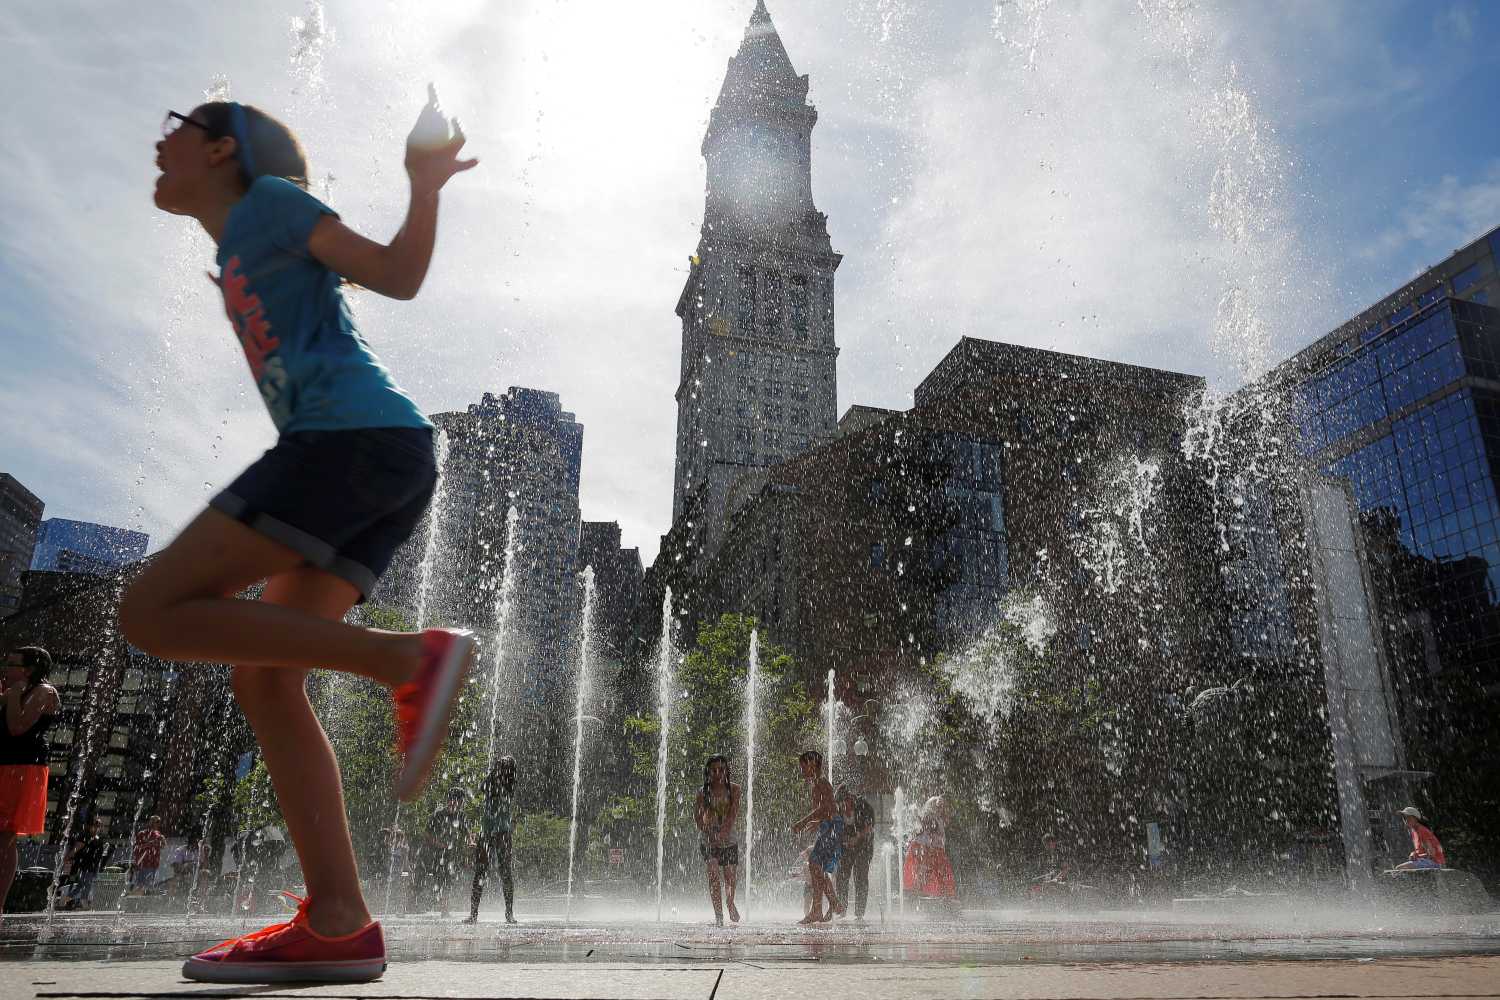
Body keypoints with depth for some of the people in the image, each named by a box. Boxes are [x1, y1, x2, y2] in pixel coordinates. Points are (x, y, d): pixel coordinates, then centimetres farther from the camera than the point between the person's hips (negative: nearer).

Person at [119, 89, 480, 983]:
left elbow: (399, 277, 2)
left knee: (154, 613, -9)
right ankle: (338, 924, -3)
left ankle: (413, 659, -19)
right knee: (263, 675, 2)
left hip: (357, 435, -8)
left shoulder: (270, 199, 11)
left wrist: (427, 185, -7)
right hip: (390, 464, 8)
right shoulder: (242, 255, 34)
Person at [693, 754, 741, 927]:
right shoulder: (703, 791, 2)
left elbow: (734, 813, -9)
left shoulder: (733, 789, 1)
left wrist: (723, 832, -21)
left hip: (728, 839, 1)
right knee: (713, 874, -14)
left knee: (730, 876, 5)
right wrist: (706, 831, -17)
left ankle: (730, 904, 35)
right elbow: (697, 815, -1)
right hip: (708, 839, -1)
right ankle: (718, 915, -11)